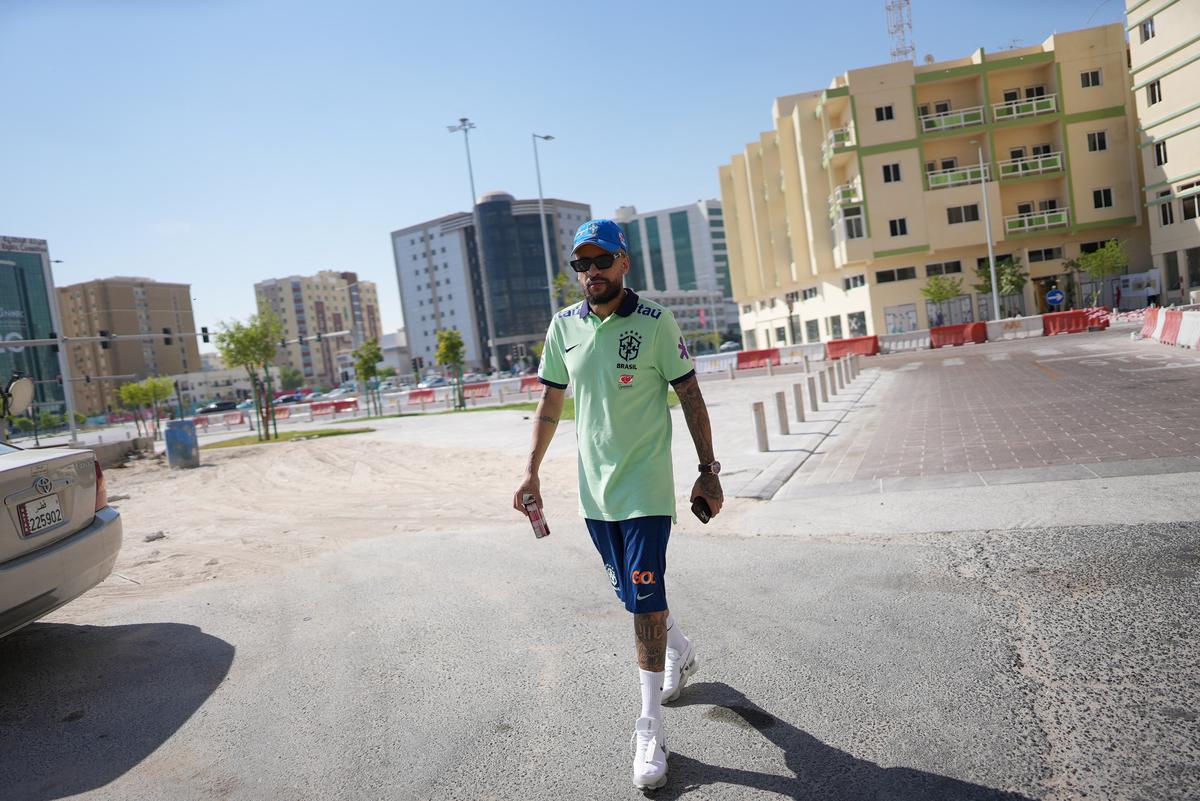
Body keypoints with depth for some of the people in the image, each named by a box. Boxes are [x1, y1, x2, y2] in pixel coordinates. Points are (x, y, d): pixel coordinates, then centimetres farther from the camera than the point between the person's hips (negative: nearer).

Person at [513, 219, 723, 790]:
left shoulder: (656, 322, -8)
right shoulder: (563, 326, 3)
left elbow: (690, 396, -3)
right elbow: (550, 402, 10)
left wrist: (708, 471, -4)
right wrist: (532, 472, 6)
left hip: (645, 486, -4)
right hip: (594, 489, 5)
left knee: (645, 601, -6)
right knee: (632, 593, 18)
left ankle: (650, 728, 8)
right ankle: (679, 651, 48)